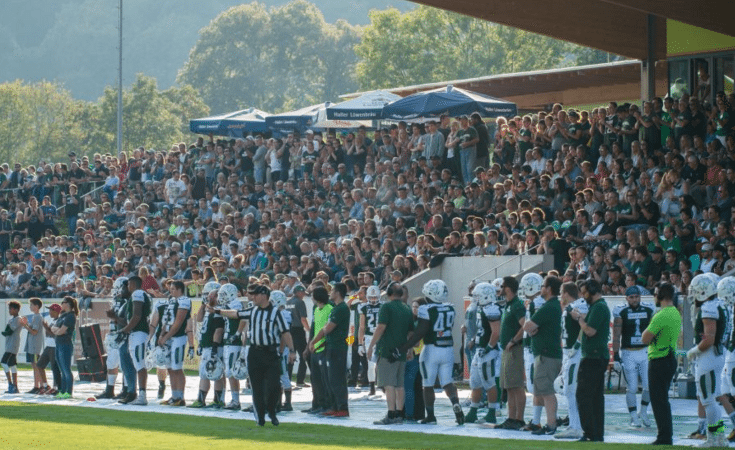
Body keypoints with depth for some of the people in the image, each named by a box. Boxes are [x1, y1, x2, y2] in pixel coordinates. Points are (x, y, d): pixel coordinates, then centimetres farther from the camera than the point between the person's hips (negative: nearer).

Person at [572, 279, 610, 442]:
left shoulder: (598, 307, -15)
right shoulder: (601, 306, 18)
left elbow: (590, 331, -22)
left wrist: (579, 318, -9)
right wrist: (582, 317, 12)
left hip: (593, 357, -11)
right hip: (600, 356, 11)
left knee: (583, 395, -9)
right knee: (596, 396, 12)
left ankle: (590, 433, -11)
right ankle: (598, 434, 14)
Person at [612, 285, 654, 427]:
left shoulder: (648, 310, 5)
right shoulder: (621, 312, -4)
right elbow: (616, 335, -4)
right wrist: (616, 355, -9)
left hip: (646, 352, 2)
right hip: (628, 353, -2)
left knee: (649, 385, -3)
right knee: (631, 387, -1)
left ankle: (643, 411, 19)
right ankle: (634, 417, 9)